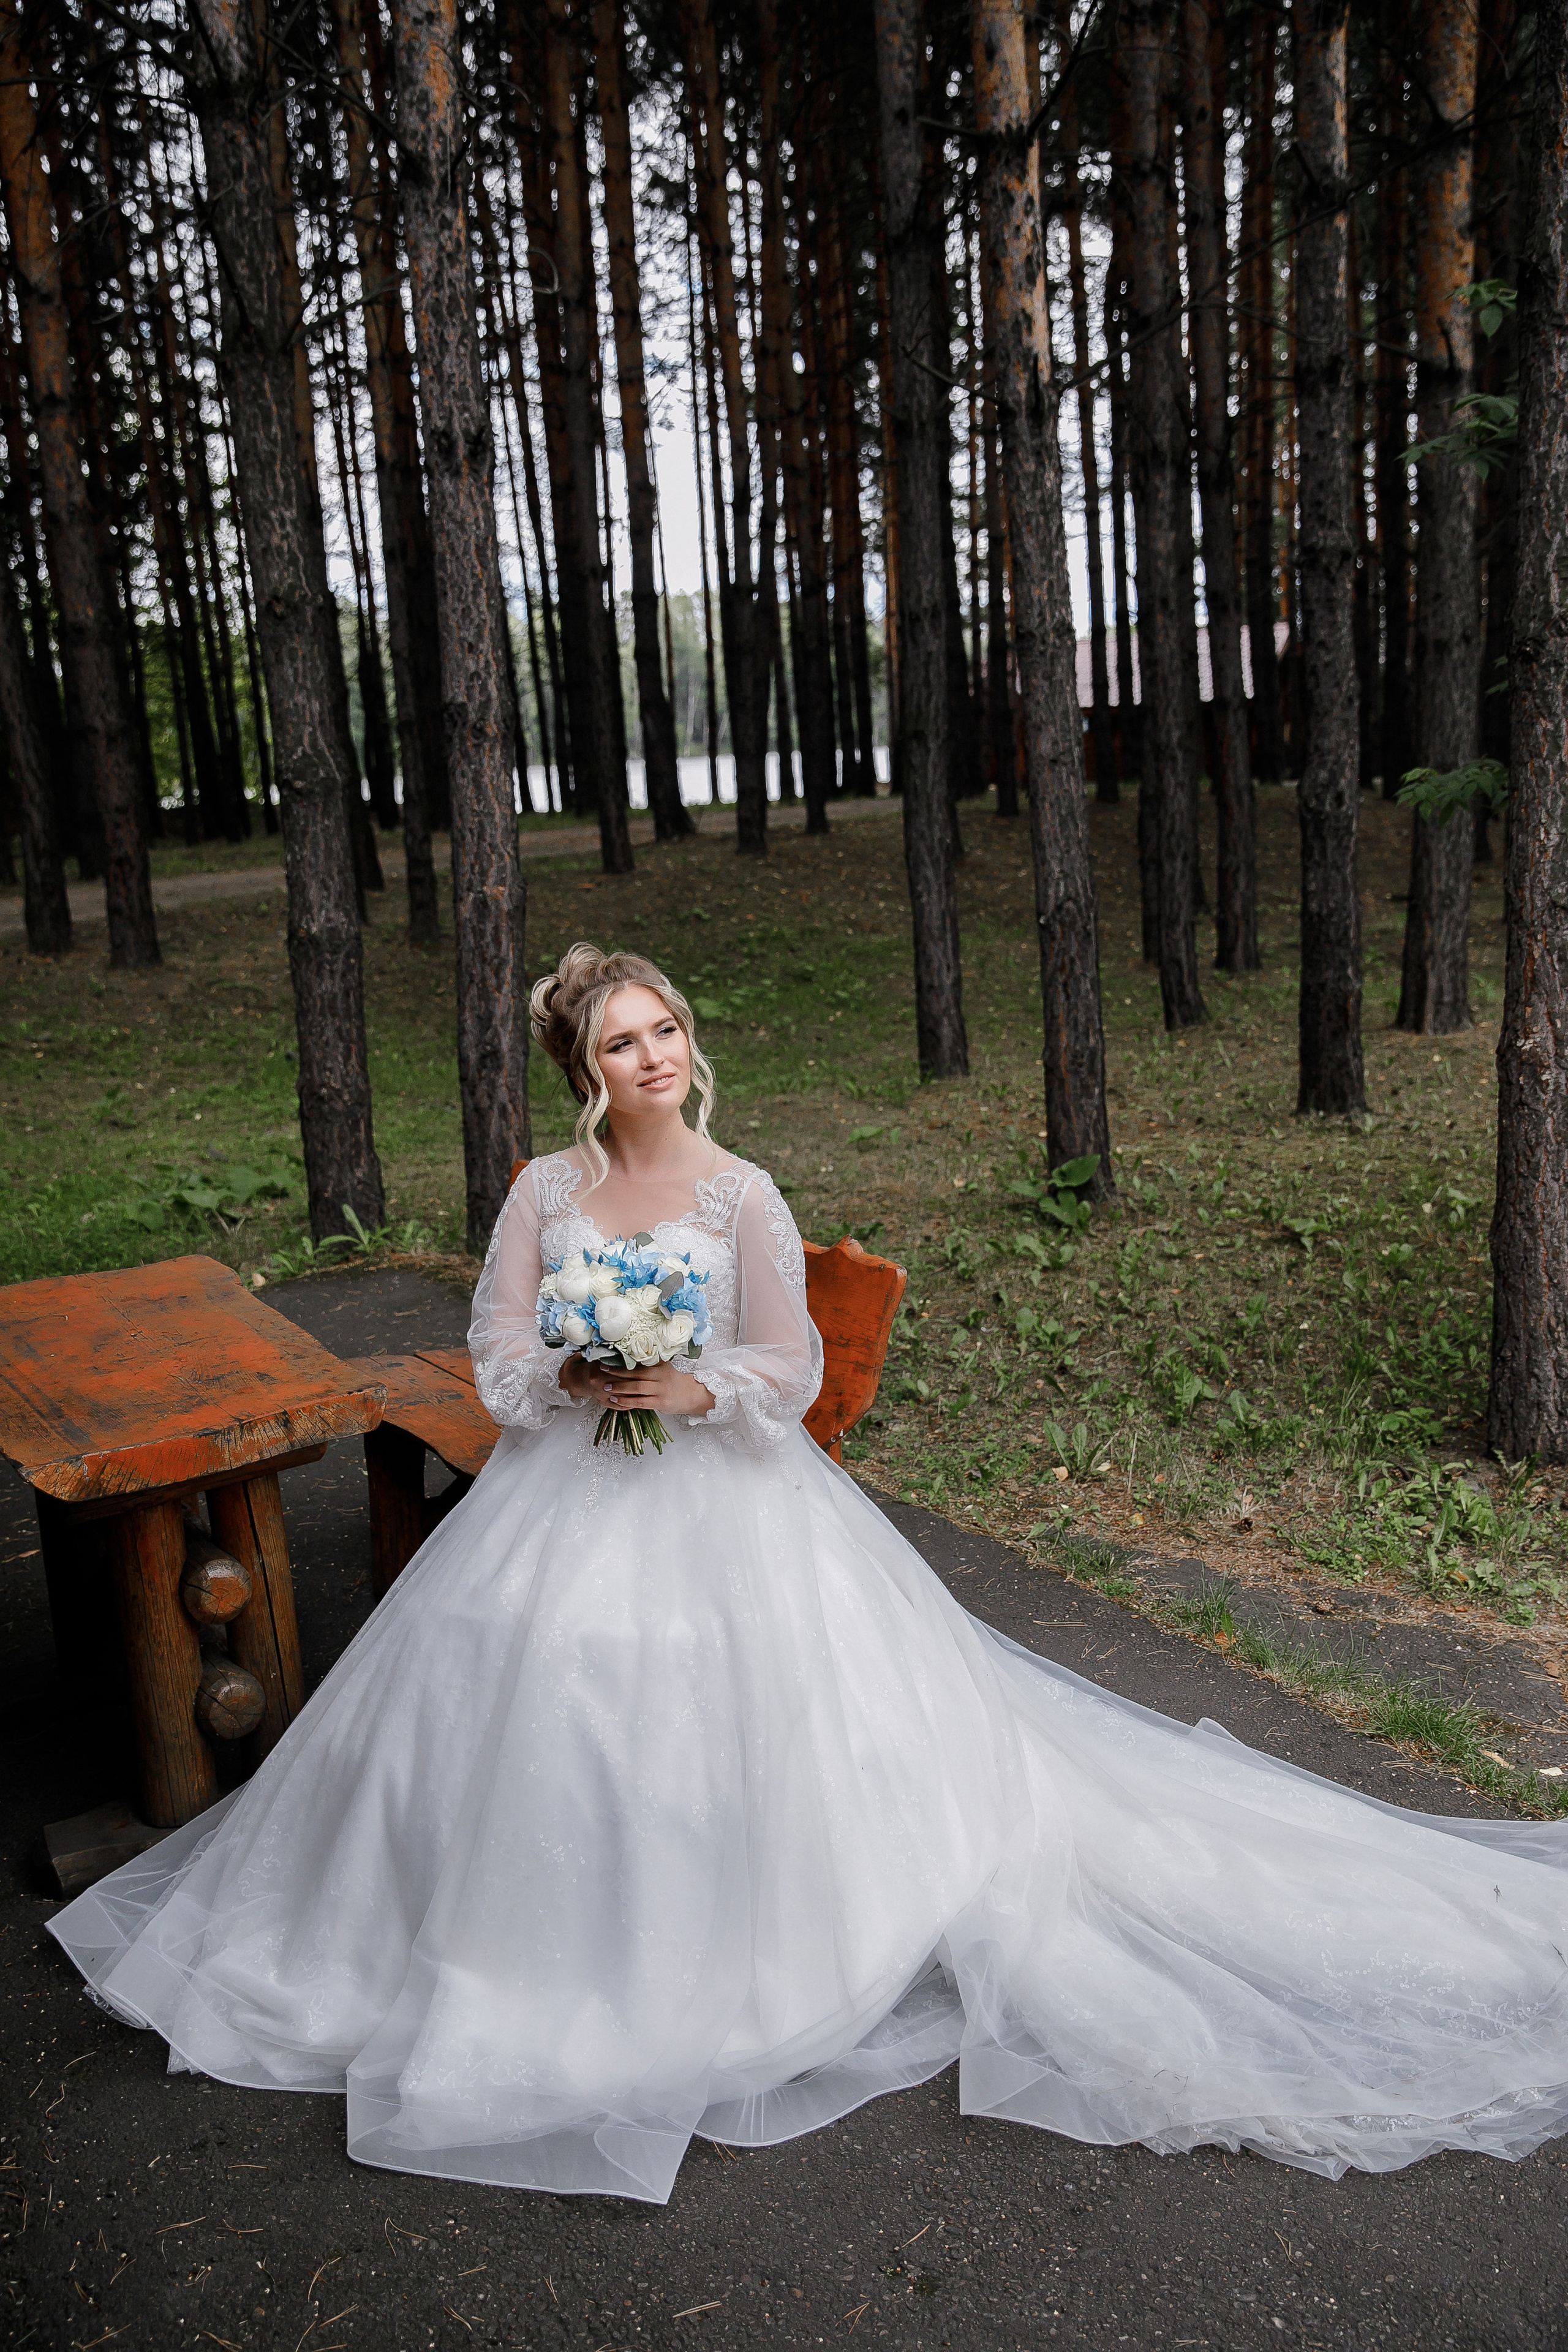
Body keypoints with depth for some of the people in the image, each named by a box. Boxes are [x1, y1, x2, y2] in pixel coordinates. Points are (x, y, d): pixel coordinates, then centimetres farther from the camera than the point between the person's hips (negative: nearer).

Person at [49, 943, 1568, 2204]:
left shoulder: (742, 1197, -5)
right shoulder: (544, 1193, 1)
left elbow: (791, 1371, -4)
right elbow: (495, 1352, 1)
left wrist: (696, 1388, -19)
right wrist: (572, 1378, -16)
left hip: (718, 1496, -2)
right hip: (569, 1497, 3)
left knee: (734, 1721, -4)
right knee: (535, 1704, 3)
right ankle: (570, 1943, 27)